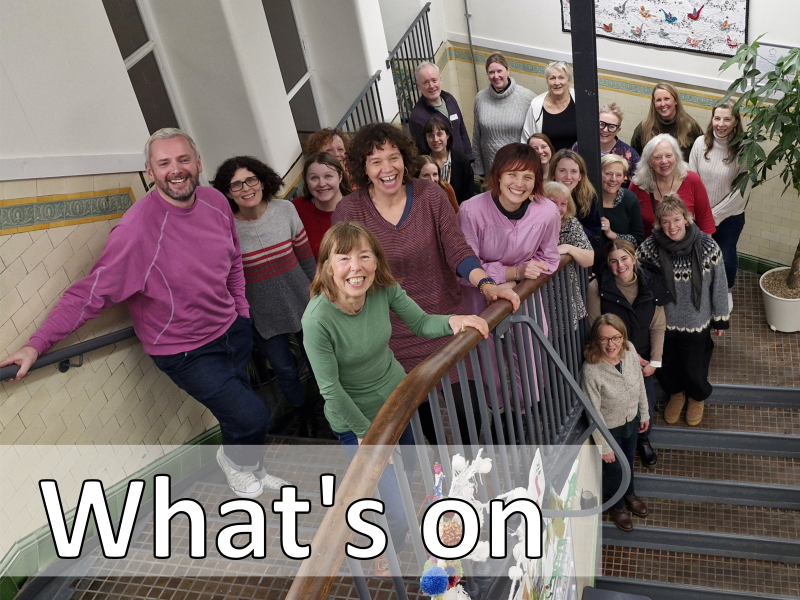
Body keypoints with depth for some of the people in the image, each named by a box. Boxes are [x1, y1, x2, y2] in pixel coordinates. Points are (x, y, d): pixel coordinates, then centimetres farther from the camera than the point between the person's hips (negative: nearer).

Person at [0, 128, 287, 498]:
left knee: (239, 409, 21)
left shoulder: (216, 202, -5)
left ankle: (249, 469, 52)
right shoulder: (138, 229, -26)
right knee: (252, 418, -10)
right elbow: (91, 292, -25)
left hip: (233, 329, 6)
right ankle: (236, 461, 26)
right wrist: (36, 345, -29)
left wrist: (241, 310, 7)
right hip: (187, 352, -6)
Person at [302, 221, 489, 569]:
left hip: (398, 395, 6)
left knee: (408, 467, 29)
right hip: (355, 419, -5)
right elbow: (331, 389, -24)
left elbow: (420, 323, -5)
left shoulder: (384, 289, -18)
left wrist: (452, 322, -26)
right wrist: (366, 430, -15)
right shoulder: (318, 319, -32)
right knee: (399, 516, -4)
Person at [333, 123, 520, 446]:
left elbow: (458, 251, -9)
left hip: (447, 319, 1)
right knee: (418, 408, 16)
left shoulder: (430, 195, -8)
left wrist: (486, 284, -26)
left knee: (468, 402, 8)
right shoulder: (348, 211, -11)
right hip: (396, 334, 0)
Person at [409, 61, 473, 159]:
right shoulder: (417, 116, -17)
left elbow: (463, 133, 14)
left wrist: (468, 158, 10)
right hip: (438, 166, -6)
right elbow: (422, 151, -16)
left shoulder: (450, 99, 5)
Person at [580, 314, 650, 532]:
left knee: (629, 461, 31)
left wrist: (644, 414, 9)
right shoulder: (591, 371, -37)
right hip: (610, 428, -5)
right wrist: (604, 446, -15)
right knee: (614, 468, 21)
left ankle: (629, 495, 62)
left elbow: (640, 384, -2)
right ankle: (617, 507, 52)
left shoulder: (630, 351, -21)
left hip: (632, 420, 5)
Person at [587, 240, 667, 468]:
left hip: (643, 358, 3)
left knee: (647, 403, 1)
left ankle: (643, 440, 35)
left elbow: (658, 327, -3)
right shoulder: (597, 288, -17)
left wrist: (654, 361, -8)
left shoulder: (651, 284, -7)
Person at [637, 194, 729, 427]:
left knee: (694, 370, 15)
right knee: (665, 367, 20)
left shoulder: (707, 246, -18)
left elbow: (719, 285, -8)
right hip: (663, 322, 1)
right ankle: (676, 393, 55)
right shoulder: (650, 246, -17)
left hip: (696, 322, -1)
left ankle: (696, 397, 52)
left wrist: (721, 318, 0)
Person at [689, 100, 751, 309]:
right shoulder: (700, 143, -11)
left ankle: (727, 291, 46)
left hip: (730, 217, -2)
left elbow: (742, 191, -15)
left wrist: (715, 215, -14)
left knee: (726, 256, 19)